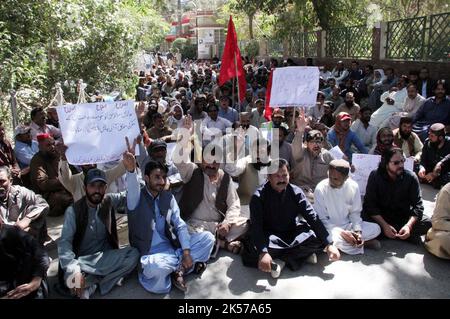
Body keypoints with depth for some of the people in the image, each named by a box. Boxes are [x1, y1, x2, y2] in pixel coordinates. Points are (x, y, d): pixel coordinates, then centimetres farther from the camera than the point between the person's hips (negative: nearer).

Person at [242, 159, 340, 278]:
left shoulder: (295, 192, -6)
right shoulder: (259, 196, -15)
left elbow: (313, 217, -11)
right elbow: (256, 226, -25)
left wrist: (329, 244, -22)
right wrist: (263, 253, -41)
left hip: (293, 233, 3)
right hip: (270, 236, -3)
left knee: (319, 238, -22)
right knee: (253, 249, -34)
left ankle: (280, 260, -20)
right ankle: (303, 253, -21)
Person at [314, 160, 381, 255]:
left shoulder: (353, 186, -9)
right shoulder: (321, 189, -19)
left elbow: (355, 213, 0)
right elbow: (322, 220, -15)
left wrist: (358, 231, -18)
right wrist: (341, 233, -25)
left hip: (348, 225, 3)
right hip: (330, 228, -3)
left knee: (375, 229, -11)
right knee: (337, 240, -33)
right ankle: (365, 242, -8)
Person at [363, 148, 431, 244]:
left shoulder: (411, 177, -10)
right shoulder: (375, 176, -13)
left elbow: (417, 205, -13)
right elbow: (370, 204, -17)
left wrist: (409, 225, -30)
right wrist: (384, 225, -29)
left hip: (404, 217, 1)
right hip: (380, 217, -1)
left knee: (428, 223, -22)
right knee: (365, 217, -32)